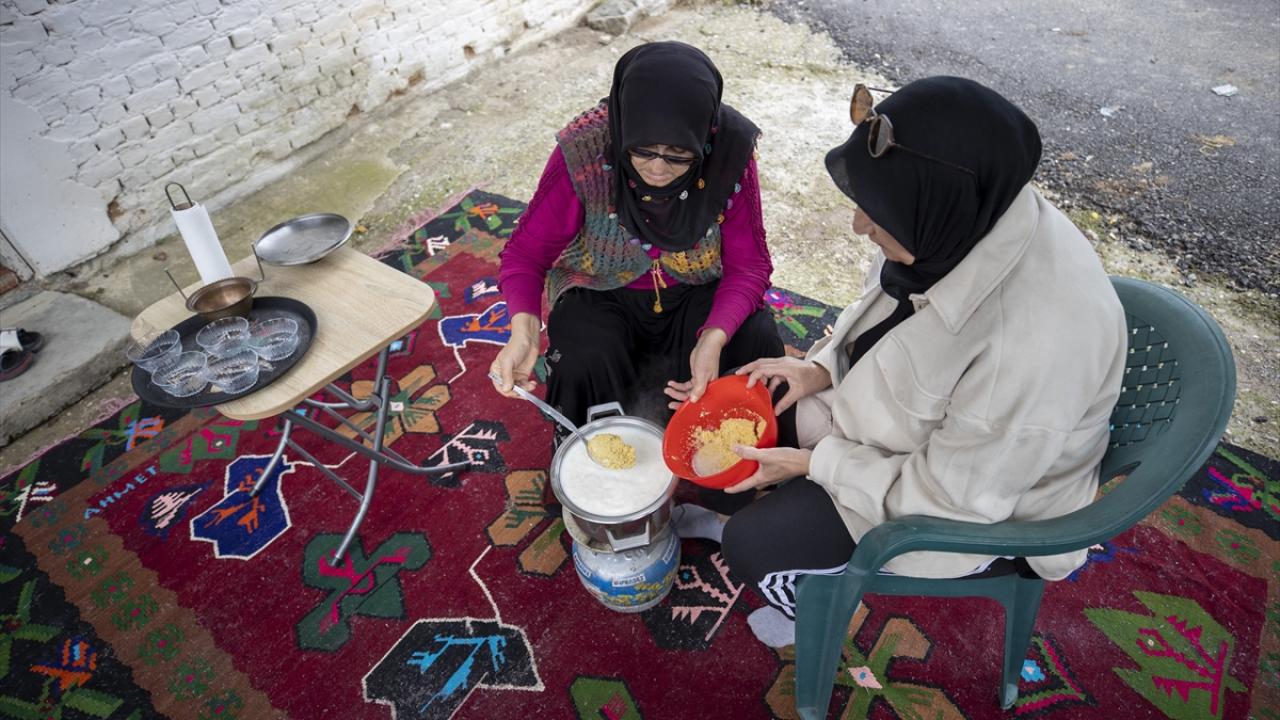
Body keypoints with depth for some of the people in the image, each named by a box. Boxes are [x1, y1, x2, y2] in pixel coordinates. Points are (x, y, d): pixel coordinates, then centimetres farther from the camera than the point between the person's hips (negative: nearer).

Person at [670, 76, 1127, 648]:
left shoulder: (1032, 344, -40)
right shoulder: (977, 220, -18)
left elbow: (954, 491, -26)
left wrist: (814, 462, -20)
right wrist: (823, 367, -9)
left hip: (969, 505, -7)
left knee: (750, 546, -10)